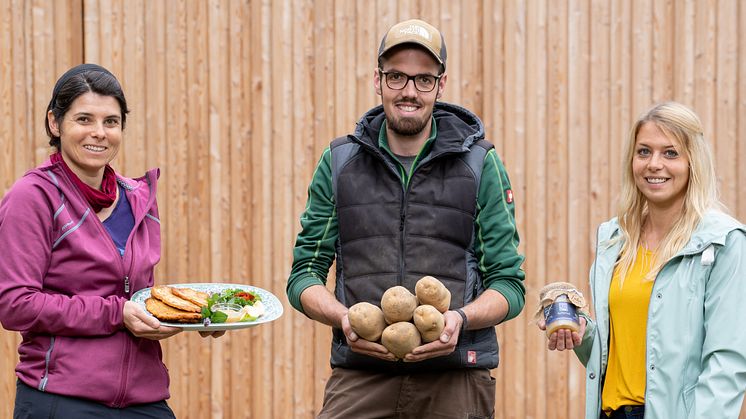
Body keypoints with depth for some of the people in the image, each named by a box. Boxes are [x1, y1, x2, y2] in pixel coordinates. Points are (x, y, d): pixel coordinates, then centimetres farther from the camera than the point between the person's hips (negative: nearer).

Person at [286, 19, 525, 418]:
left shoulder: (480, 163, 5)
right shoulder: (339, 162, 9)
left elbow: (509, 283, 4)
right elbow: (304, 274, 9)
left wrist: (460, 319, -16)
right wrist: (343, 318, -12)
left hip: (455, 380, 0)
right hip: (359, 378, 1)